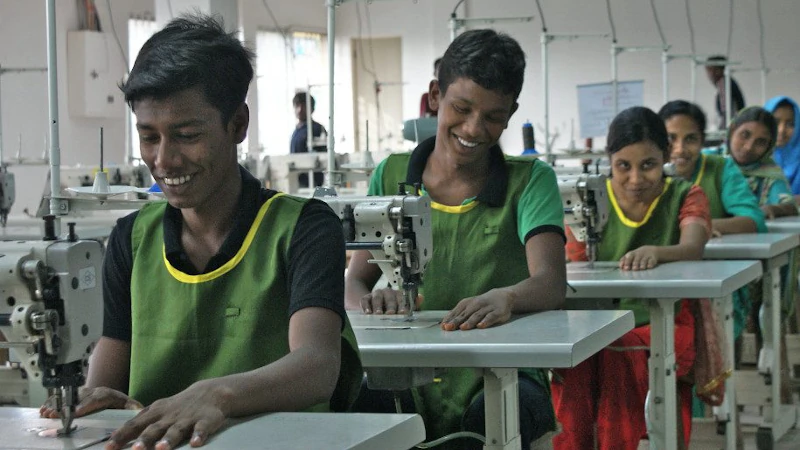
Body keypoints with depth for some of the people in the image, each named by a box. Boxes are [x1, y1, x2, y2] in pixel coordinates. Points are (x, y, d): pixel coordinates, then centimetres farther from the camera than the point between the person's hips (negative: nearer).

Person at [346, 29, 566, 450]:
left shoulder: (530, 182, 3)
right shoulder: (391, 177, 11)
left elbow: (551, 282, -14)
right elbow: (354, 280, 6)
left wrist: (505, 298, -39)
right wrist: (370, 301, -21)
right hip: (407, 378, 2)